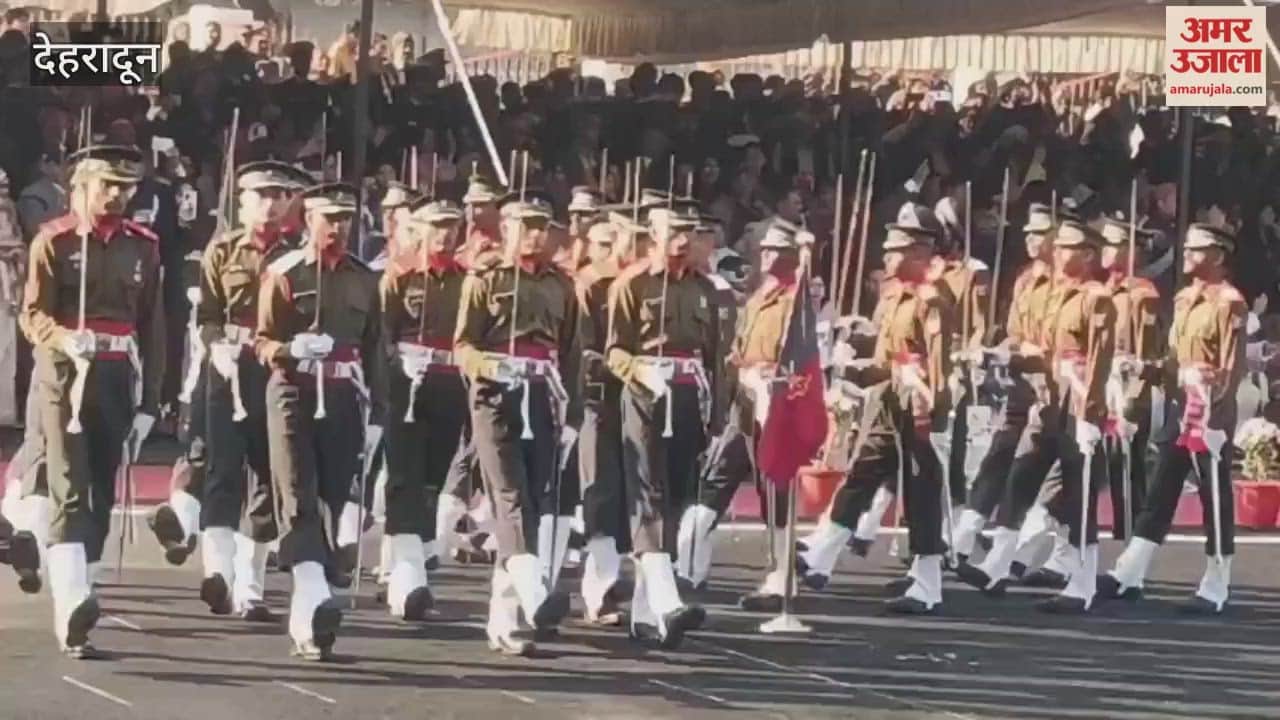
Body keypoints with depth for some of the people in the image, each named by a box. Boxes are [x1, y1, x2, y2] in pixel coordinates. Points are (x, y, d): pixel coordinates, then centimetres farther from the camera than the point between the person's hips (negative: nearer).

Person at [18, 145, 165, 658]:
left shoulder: (143, 247, 8)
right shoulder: (53, 241, -1)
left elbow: (153, 327, 10)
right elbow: (32, 314, -5)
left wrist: (148, 402, 7)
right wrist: (67, 339, -26)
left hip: (118, 379, 4)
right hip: (65, 376, -4)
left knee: (101, 495, 7)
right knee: (71, 492, -15)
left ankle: (70, 609, 20)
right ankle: (73, 604, -28)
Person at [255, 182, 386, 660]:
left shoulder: (364, 279, 9)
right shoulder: (283, 274, 0)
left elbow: (373, 350, 12)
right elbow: (262, 343, -1)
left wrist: (376, 415, 8)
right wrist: (293, 347, -23)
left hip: (344, 401, 3)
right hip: (295, 396, -3)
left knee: (331, 503, 3)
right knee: (298, 500, -13)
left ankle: (306, 621, 9)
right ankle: (316, 601, -27)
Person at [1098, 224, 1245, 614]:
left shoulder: (1230, 302, -11)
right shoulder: (1183, 299, 13)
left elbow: (1232, 367, -15)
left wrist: (1216, 415, -19)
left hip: (1211, 411, -8)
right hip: (1180, 408, 8)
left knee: (1215, 499, 0)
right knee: (1160, 493, 8)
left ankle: (1215, 589, 7)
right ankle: (1129, 576, 9)